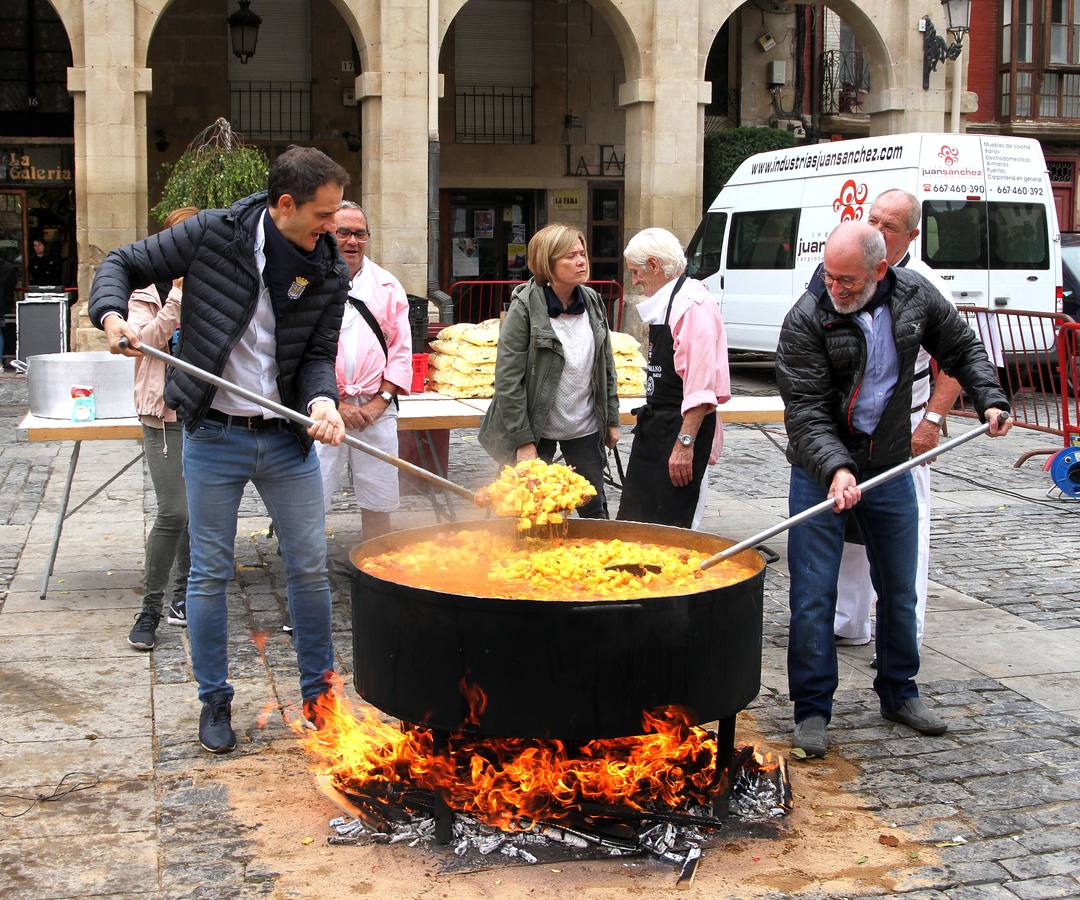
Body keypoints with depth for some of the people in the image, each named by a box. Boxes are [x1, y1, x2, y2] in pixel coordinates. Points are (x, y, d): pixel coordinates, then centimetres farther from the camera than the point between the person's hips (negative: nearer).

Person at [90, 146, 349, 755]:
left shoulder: (330, 273, -2)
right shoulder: (213, 234, -9)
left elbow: (319, 355, 0)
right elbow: (124, 264, 0)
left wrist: (322, 399, -22)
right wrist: (112, 313, -20)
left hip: (287, 438, 3)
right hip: (215, 436, -2)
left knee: (311, 568, 9)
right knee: (211, 573, 6)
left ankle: (319, 692, 26)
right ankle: (215, 700, 22)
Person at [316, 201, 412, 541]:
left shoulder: (387, 286, 10)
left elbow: (401, 349, 8)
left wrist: (380, 401, -3)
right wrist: (335, 404, -10)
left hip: (376, 409, 3)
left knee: (378, 503, 9)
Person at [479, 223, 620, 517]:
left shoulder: (593, 302, 2)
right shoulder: (525, 308, -14)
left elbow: (606, 367, 12)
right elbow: (508, 380, -16)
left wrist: (612, 420, 10)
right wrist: (523, 442, -18)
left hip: (585, 427, 5)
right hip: (537, 429, -5)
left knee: (595, 510, 11)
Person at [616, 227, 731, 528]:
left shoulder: (694, 304, -17)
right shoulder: (665, 303, 15)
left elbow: (702, 386, -23)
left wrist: (685, 442, -25)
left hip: (682, 427, -10)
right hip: (655, 426, 10)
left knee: (669, 528, -5)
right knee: (635, 522, 13)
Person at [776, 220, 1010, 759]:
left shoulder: (915, 298, -4)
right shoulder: (806, 320, -17)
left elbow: (962, 349, 13)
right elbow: (805, 410, -21)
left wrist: (990, 399, -1)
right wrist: (835, 467, -35)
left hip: (890, 469, 4)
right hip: (820, 470, -4)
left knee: (900, 591, 14)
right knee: (813, 596, -5)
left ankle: (899, 693, 32)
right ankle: (811, 710, 8)